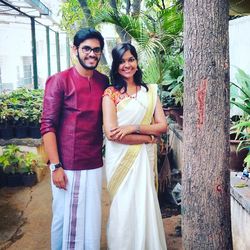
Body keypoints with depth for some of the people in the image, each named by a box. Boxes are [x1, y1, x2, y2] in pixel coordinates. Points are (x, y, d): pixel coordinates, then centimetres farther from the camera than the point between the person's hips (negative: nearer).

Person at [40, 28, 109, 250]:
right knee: (65, 218, 8)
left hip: (94, 165, 4)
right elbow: (47, 126, -9)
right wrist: (56, 166, -14)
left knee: (92, 218, 13)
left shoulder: (104, 82, 8)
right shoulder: (59, 81, -6)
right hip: (67, 166, -4)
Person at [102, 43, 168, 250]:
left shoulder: (150, 91, 7)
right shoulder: (110, 94, -4)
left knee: (146, 206, 9)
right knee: (125, 207, 5)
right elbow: (111, 133, -14)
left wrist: (134, 127, -14)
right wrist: (147, 137, -9)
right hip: (121, 158, -3)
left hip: (145, 157, 3)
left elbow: (162, 125, 1)